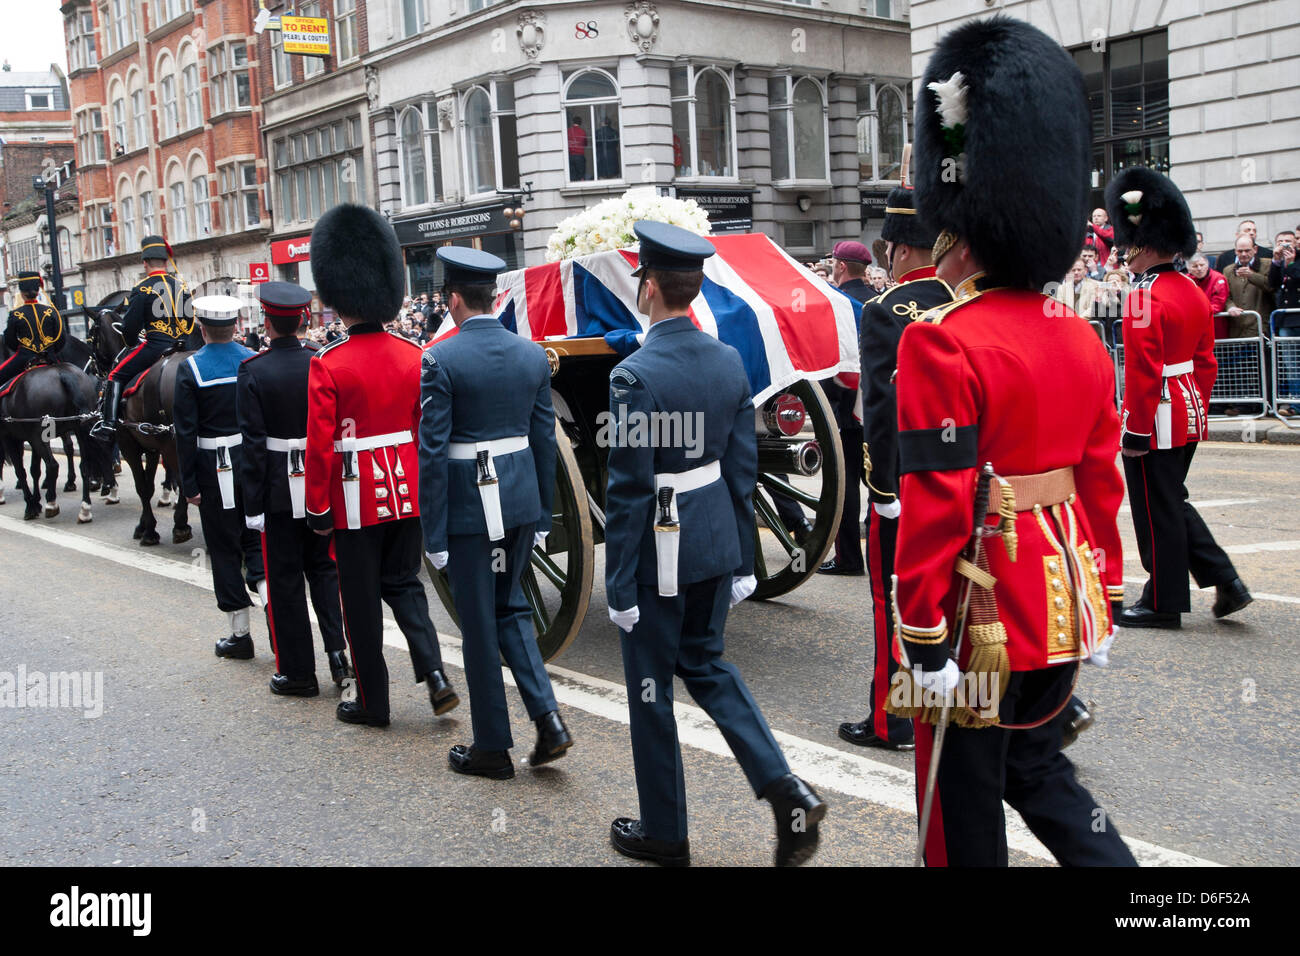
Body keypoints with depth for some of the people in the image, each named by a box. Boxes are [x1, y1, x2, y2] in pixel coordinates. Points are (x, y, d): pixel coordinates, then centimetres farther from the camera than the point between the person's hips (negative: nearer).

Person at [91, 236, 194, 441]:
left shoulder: (142, 289, -7)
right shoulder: (181, 285, 10)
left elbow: (130, 325, -6)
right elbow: (191, 319, 17)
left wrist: (131, 343, 14)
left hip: (155, 346, -6)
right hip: (182, 347, 6)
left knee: (117, 375, 5)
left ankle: (108, 423, -5)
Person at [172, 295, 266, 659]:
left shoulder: (190, 369, -9)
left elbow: (186, 432, -11)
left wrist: (188, 484, -6)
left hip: (215, 469, -3)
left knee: (225, 548, 7)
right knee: (256, 537, 16)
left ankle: (240, 635, 13)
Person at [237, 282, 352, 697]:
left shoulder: (252, 372, -12)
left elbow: (252, 444, -13)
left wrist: (253, 504, -8)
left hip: (280, 489, -3)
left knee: (285, 578, 6)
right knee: (323, 567, 18)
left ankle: (297, 671, 13)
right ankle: (337, 648, 5)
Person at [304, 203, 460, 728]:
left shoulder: (328, 365, -14)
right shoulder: (413, 356, 0)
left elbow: (320, 445, -14)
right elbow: (429, 430, 5)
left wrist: (317, 509, -4)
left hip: (355, 500, -4)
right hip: (408, 493, 4)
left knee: (361, 600, 8)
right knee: (404, 582, 18)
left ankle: (373, 701, 18)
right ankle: (434, 673, 3)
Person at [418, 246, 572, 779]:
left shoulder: (441, 360, -12)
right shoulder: (532, 355, 3)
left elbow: (433, 451, -14)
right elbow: (544, 440, 7)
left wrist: (434, 534, -8)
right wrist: (542, 515, 15)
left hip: (468, 506, -5)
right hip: (521, 498, 5)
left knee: (479, 625, 6)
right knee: (512, 607, 21)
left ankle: (492, 749, 17)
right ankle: (548, 719, 10)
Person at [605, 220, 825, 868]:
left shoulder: (635, 376, -19)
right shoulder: (730, 360, 2)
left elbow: (628, 491, -18)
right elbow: (743, 468, 6)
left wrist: (620, 587, -11)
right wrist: (742, 561, 13)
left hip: (659, 556, -6)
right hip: (716, 546, 7)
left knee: (650, 688, 10)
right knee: (705, 663, 23)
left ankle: (663, 833, 25)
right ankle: (785, 790, 11)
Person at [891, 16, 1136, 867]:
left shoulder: (941, 344, -19)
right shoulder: (1083, 340, 4)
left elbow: (935, 506, -21)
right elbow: (1103, 483, 9)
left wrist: (923, 642, -15)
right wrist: (1101, 602, 19)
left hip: (983, 620, -7)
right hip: (1064, 604, 7)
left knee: (963, 802, 11)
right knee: (1036, 769, 25)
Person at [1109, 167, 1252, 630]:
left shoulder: (1144, 298, -18)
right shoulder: (1193, 291, 10)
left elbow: (1142, 371, -22)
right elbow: (1206, 361, 15)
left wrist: (1135, 431, -17)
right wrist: (1197, 410, 22)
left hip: (1158, 418, -9)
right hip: (1190, 415, 9)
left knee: (1156, 509, 2)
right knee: (1173, 501, 20)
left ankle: (1163, 603, 13)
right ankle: (1226, 581, 16)